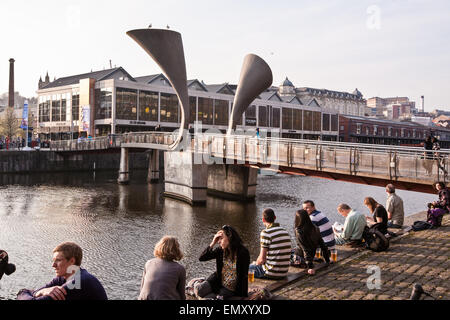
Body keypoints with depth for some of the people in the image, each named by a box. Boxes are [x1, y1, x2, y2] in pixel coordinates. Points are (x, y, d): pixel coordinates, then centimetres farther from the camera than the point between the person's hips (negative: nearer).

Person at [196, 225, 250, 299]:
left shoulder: (243, 252, -18)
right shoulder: (220, 250, -5)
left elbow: (244, 276, -13)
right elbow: (201, 258, -6)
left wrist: (242, 296, -13)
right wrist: (212, 243, -18)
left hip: (231, 288, -5)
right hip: (218, 282, 5)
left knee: (206, 297, -20)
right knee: (198, 289, -18)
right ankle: (217, 295, 7)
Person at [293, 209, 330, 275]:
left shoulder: (299, 231, -26)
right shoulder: (315, 228, -7)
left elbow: (305, 250, -30)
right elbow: (322, 245, -2)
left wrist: (310, 267, -31)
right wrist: (327, 260, 7)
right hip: (312, 254, 6)